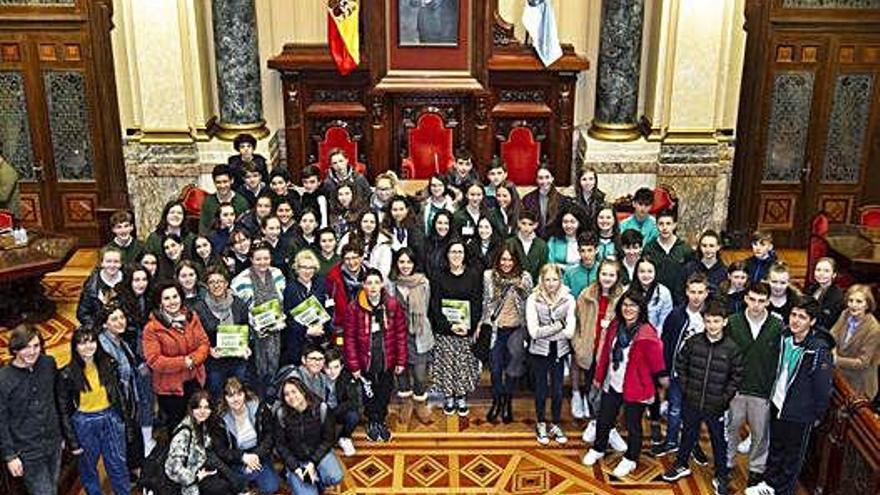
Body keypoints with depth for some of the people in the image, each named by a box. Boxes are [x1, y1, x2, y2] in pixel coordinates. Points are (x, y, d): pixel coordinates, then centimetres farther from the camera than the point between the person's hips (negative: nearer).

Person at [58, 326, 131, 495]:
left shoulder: (108, 364, -7)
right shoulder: (67, 374, -15)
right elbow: (64, 410, -9)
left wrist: (123, 417, 6)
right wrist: (72, 441, -7)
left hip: (110, 419, 2)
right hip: (84, 424, -2)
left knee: (118, 465, 13)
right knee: (88, 468, 18)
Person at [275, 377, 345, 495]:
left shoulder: (321, 409, -14)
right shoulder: (281, 414, -12)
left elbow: (328, 439, -7)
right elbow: (280, 445, -5)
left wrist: (313, 462, -16)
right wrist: (295, 468, -16)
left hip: (319, 453, 0)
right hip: (295, 459, 0)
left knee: (335, 478, -29)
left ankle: (316, 482, 4)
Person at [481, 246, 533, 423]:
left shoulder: (524, 277, -3)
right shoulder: (489, 275, -1)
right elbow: (486, 302, 6)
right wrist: (484, 324, 5)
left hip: (516, 328, 0)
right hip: (496, 327, 0)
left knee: (512, 368, 3)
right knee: (496, 368, 5)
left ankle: (508, 403, 19)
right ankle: (497, 401, 23)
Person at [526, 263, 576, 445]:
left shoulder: (568, 299, -8)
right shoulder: (533, 299, -12)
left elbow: (569, 332, -14)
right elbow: (533, 332, -19)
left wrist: (545, 331, -16)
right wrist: (558, 325, -15)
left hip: (559, 351, 1)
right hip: (539, 351, -1)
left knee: (558, 391, 10)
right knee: (541, 390, 11)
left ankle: (556, 425, 30)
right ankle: (541, 425, 31)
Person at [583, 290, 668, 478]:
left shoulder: (647, 334, -22)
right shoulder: (615, 326, -1)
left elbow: (656, 359, -15)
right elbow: (605, 353, 6)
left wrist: (661, 377, -7)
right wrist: (599, 376, 12)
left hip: (635, 388, -6)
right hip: (612, 384, 6)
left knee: (633, 425, 11)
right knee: (604, 420, 20)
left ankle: (630, 459, 32)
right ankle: (598, 449, 43)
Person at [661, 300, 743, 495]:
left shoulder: (732, 348, -12)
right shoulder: (693, 342, -8)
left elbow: (737, 376, -5)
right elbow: (680, 365, 4)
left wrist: (725, 398, -8)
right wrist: (686, 388, 0)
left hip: (716, 406, -2)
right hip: (691, 402, 2)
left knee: (719, 441, 13)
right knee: (688, 435, 20)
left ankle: (721, 477, 30)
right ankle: (681, 465, 41)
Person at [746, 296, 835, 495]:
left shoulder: (819, 350, -25)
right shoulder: (785, 337, -6)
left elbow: (824, 387, -17)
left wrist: (818, 415, -8)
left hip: (800, 413, -6)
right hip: (777, 404, 6)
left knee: (793, 455, 14)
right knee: (775, 447, 23)